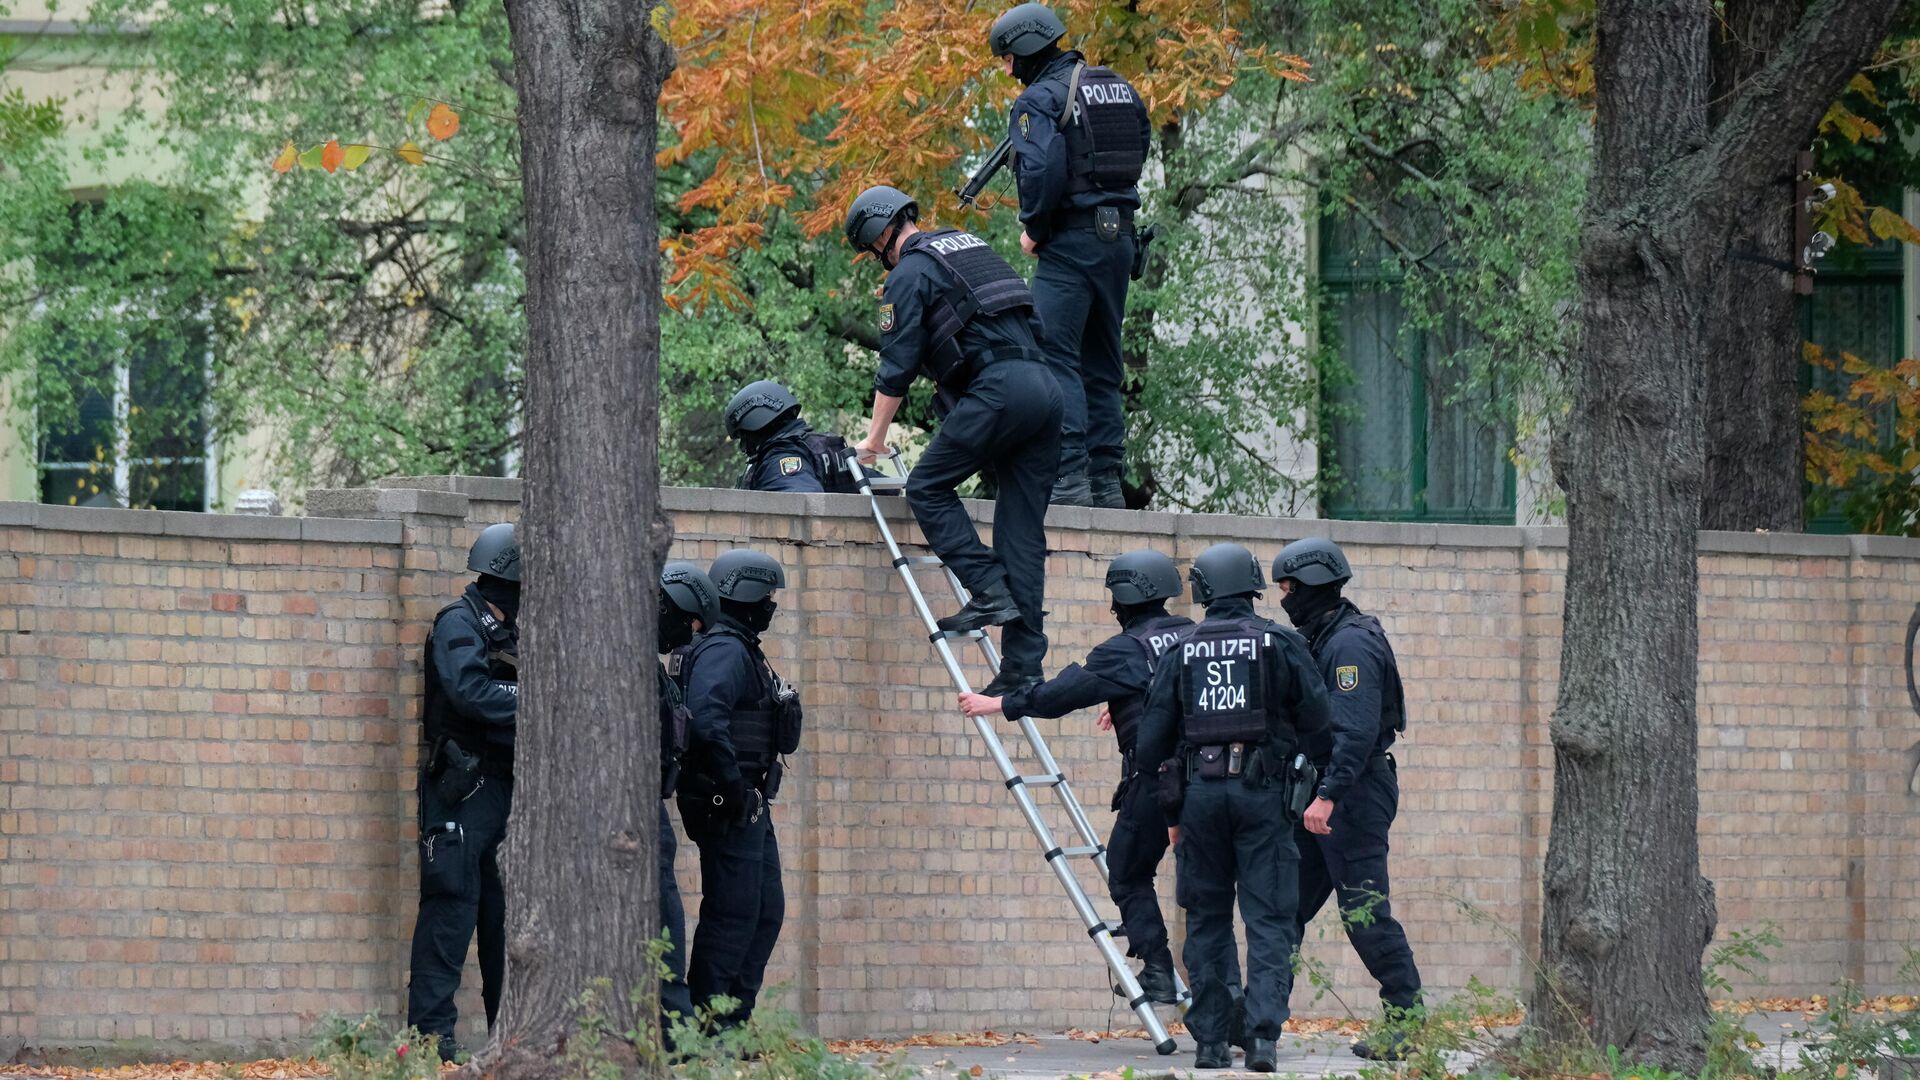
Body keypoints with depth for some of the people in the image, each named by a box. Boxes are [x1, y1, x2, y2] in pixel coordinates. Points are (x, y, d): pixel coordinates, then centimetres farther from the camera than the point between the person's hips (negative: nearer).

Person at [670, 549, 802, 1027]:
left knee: (766, 913, 13)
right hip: (728, 808, -11)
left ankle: (732, 1022, 16)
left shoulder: (742, 650, 19)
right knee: (732, 914, -9)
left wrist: (751, 796, 15)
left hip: (750, 808, 11)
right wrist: (732, 787, -24)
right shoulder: (723, 651, -15)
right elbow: (707, 723, -29)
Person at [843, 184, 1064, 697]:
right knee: (1022, 529, 5)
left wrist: (875, 437, 9)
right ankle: (1024, 664, 0)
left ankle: (989, 593, -11)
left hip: (996, 388, -8)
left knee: (927, 487, 3)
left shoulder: (910, 274, 1)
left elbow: (897, 366, 0)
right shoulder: (969, 246, 27)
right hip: (1044, 384, 8)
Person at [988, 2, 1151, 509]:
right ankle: (1106, 481, 12)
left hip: (1072, 240, -8)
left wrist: (1033, 230, -10)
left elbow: (1042, 171, -22)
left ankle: (1069, 477, -19)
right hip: (1120, 235, 8)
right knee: (1103, 363, 13)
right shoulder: (1117, 87, 14)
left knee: (1055, 357, -9)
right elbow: (1142, 147, 18)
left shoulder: (1039, 100, -10)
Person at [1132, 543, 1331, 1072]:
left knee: (1207, 919, 11)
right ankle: (1263, 1033, -15)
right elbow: (1317, 722, -2)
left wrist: (1170, 809, 18)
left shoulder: (1183, 651, 6)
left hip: (1199, 791, 2)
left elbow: (1152, 739, 6)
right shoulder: (1282, 644, 0)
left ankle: (1210, 1041, 9)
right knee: (1268, 919, -1)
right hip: (1263, 791, -2)